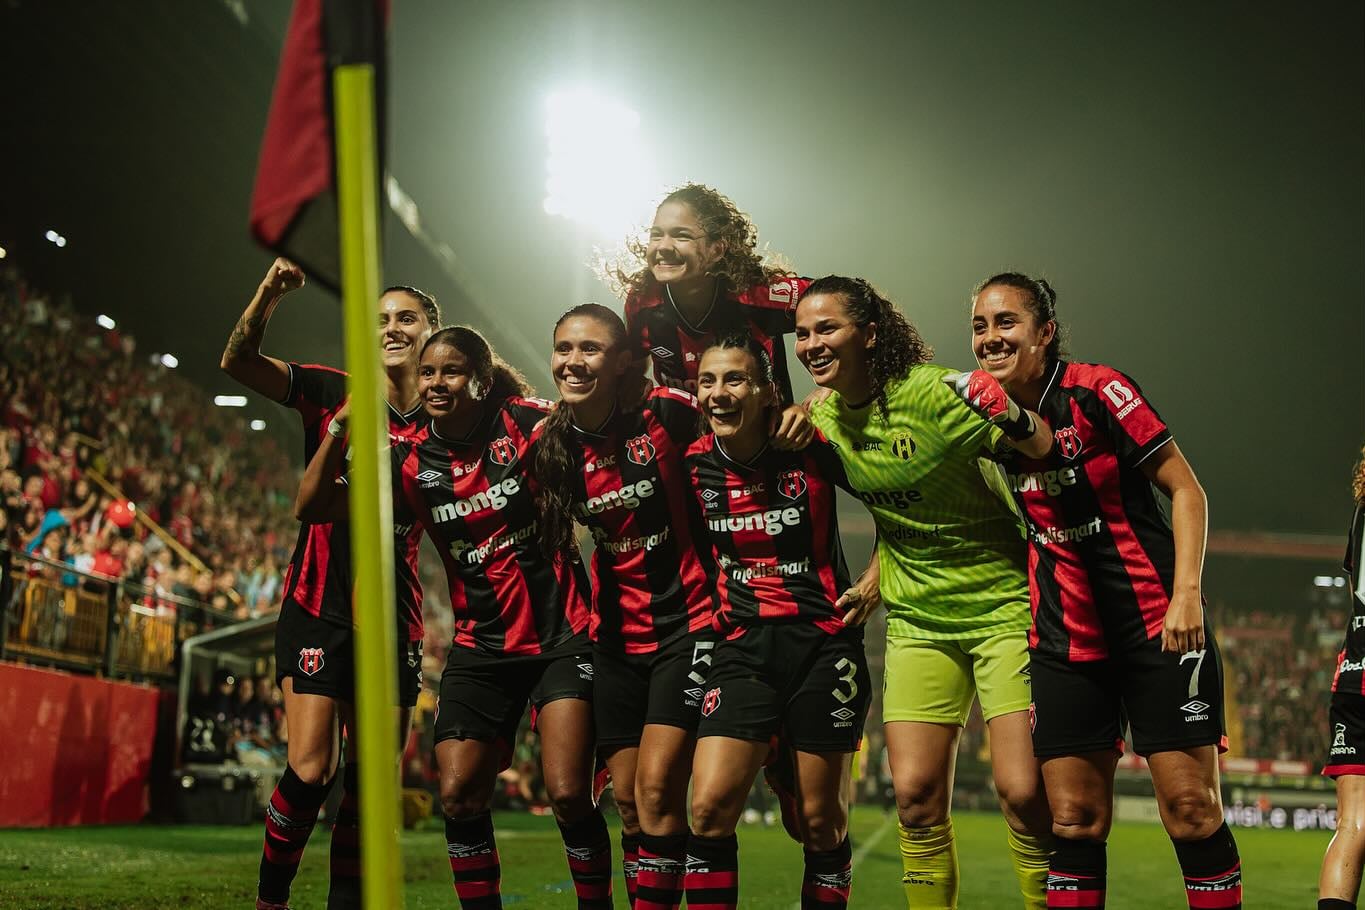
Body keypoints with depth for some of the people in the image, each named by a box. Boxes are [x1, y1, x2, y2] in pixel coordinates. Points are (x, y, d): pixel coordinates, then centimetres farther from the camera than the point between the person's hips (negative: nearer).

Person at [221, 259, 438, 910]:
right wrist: (272, 290, -25)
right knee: (311, 770, -13)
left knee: (370, 782, 5)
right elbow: (238, 361, -7)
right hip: (319, 607, -3)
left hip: (394, 621, 3)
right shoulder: (334, 395, 2)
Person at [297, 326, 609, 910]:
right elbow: (312, 506, -2)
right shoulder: (410, 462, 1)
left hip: (560, 636, -4)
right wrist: (341, 427, -13)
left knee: (568, 795, -12)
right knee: (458, 796, -4)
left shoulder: (527, 423, -8)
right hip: (480, 646, 4)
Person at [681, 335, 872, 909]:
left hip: (823, 645, -2)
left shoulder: (810, 449, -8)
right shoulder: (694, 464, 0)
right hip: (742, 647, 2)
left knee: (821, 822, 5)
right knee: (709, 808, -12)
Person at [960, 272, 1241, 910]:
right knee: (1075, 819, 4)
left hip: (1157, 623, -4)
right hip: (1066, 636, 4)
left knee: (1190, 809, -6)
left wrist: (1186, 594, -18)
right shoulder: (978, 398, 2)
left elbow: (1185, 489, -8)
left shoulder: (1096, 390, -12)